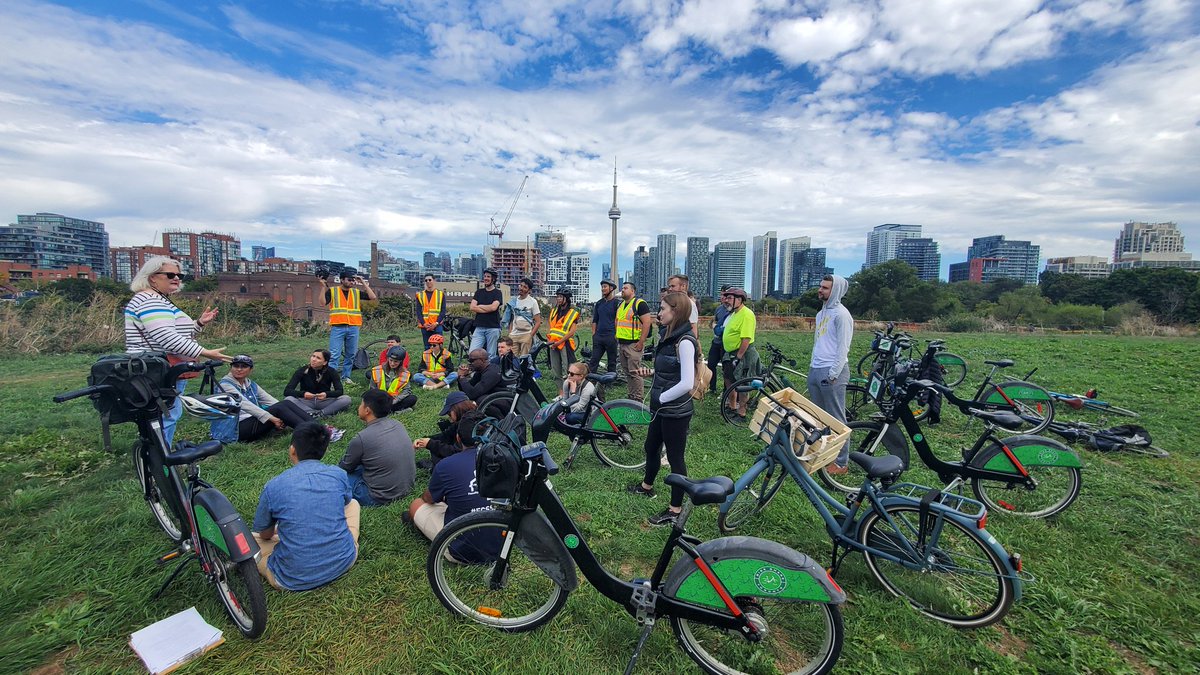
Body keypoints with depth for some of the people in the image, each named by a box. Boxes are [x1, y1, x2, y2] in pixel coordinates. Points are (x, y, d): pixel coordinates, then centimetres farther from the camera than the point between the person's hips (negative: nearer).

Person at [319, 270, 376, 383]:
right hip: (337, 328, -3)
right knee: (334, 355, -7)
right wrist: (323, 286, -10)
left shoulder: (357, 292, 11)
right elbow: (323, 302, -6)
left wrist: (363, 283, -1)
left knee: (350, 355, 9)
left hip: (353, 328, 3)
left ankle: (346, 377, 20)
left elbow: (372, 297, 0)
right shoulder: (332, 291, 5)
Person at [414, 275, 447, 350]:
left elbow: (443, 311, 0)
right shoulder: (420, 295, 10)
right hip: (424, 326, 2)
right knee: (427, 348, 6)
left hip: (437, 325, -2)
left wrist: (436, 323, -11)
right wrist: (424, 324, -8)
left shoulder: (441, 294, 5)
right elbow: (418, 311, 6)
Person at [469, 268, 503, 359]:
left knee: (491, 355, 1)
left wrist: (479, 306, 0)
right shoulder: (479, 292, 14)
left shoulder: (497, 293, 2)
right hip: (479, 327, 4)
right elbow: (472, 307, 2)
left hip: (493, 328, -4)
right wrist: (488, 309, -7)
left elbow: (493, 307, -14)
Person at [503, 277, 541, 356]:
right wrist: (509, 334, 10)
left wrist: (530, 335, -12)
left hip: (526, 334, -4)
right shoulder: (514, 301, 13)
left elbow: (538, 322, -4)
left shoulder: (532, 301, -2)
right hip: (513, 334, 5)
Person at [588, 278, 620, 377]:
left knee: (612, 362, 6)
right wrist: (593, 334, 10)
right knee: (593, 361, 3)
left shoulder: (616, 302, -4)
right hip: (598, 337, 5)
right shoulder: (599, 303, 13)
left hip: (610, 337, -5)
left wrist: (616, 335, -10)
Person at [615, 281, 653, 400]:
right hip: (622, 344, 9)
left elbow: (646, 323, -15)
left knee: (635, 373, -7)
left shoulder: (640, 303, -9)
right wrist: (617, 337, 17)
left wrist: (641, 342, -19)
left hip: (634, 344, -9)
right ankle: (631, 395, 23)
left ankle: (638, 399, 1)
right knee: (627, 372, 13)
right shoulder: (620, 305, 17)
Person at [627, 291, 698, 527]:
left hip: (675, 412, -9)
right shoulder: (670, 336, 6)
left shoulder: (685, 342, -22)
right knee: (651, 447, 24)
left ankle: (675, 510, 22)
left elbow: (686, 383, -27)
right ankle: (647, 486, 48)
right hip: (661, 408, 9)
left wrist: (661, 398, -18)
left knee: (675, 458, 5)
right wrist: (652, 372, 3)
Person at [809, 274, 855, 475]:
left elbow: (843, 348, -15)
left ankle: (841, 462, 8)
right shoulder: (822, 312, 16)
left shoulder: (841, 314, -11)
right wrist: (813, 365, 17)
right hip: (815, 370, 9)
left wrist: (833, 374, -18)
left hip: (831, 373, -9)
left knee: (836, 419, -1)